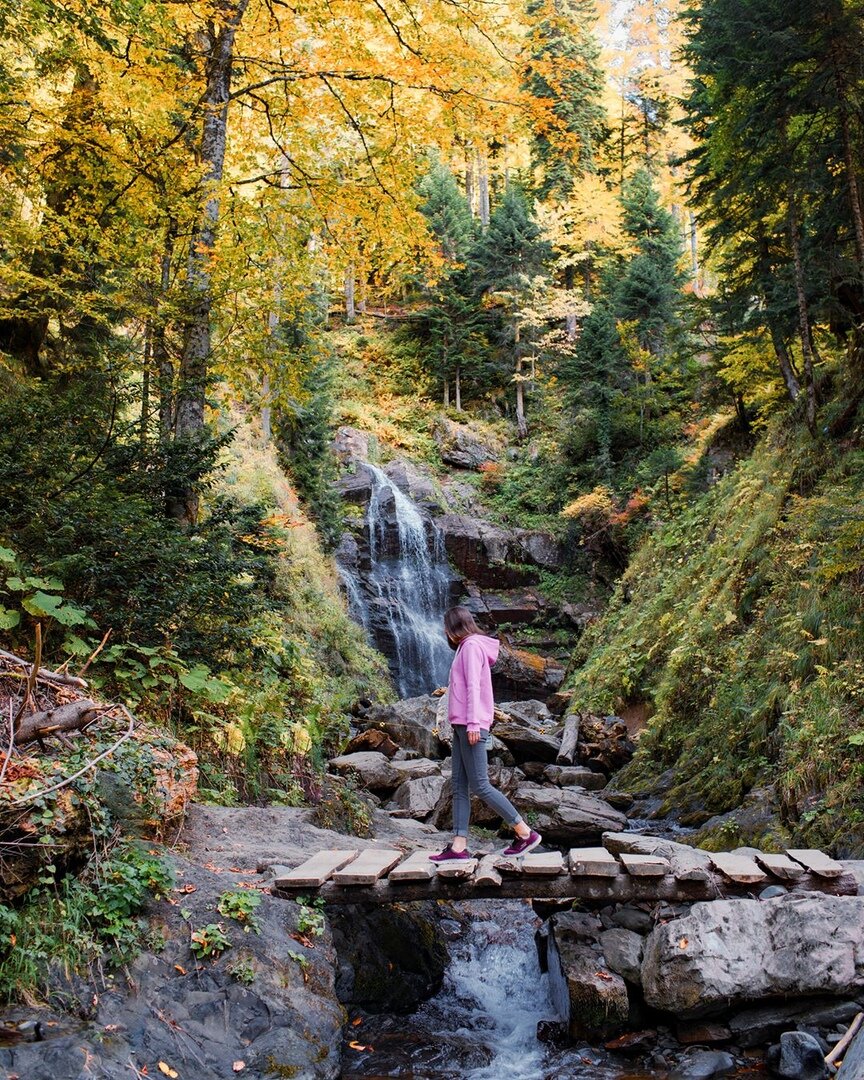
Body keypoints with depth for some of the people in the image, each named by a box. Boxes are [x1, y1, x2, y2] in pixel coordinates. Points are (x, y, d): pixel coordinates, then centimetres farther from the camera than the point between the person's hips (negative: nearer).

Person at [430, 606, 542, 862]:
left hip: (470, 725, -10)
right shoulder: (466, 648, 21)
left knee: (480, 786, -9)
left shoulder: (472, 645, -8)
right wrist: (461, 724, 15)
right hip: (461, 725, 10)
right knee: (459, 786, 5)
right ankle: (459, 845, 5)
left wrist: (473, 723, -22)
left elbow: (473, 686, -16)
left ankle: (525, 833, -2)